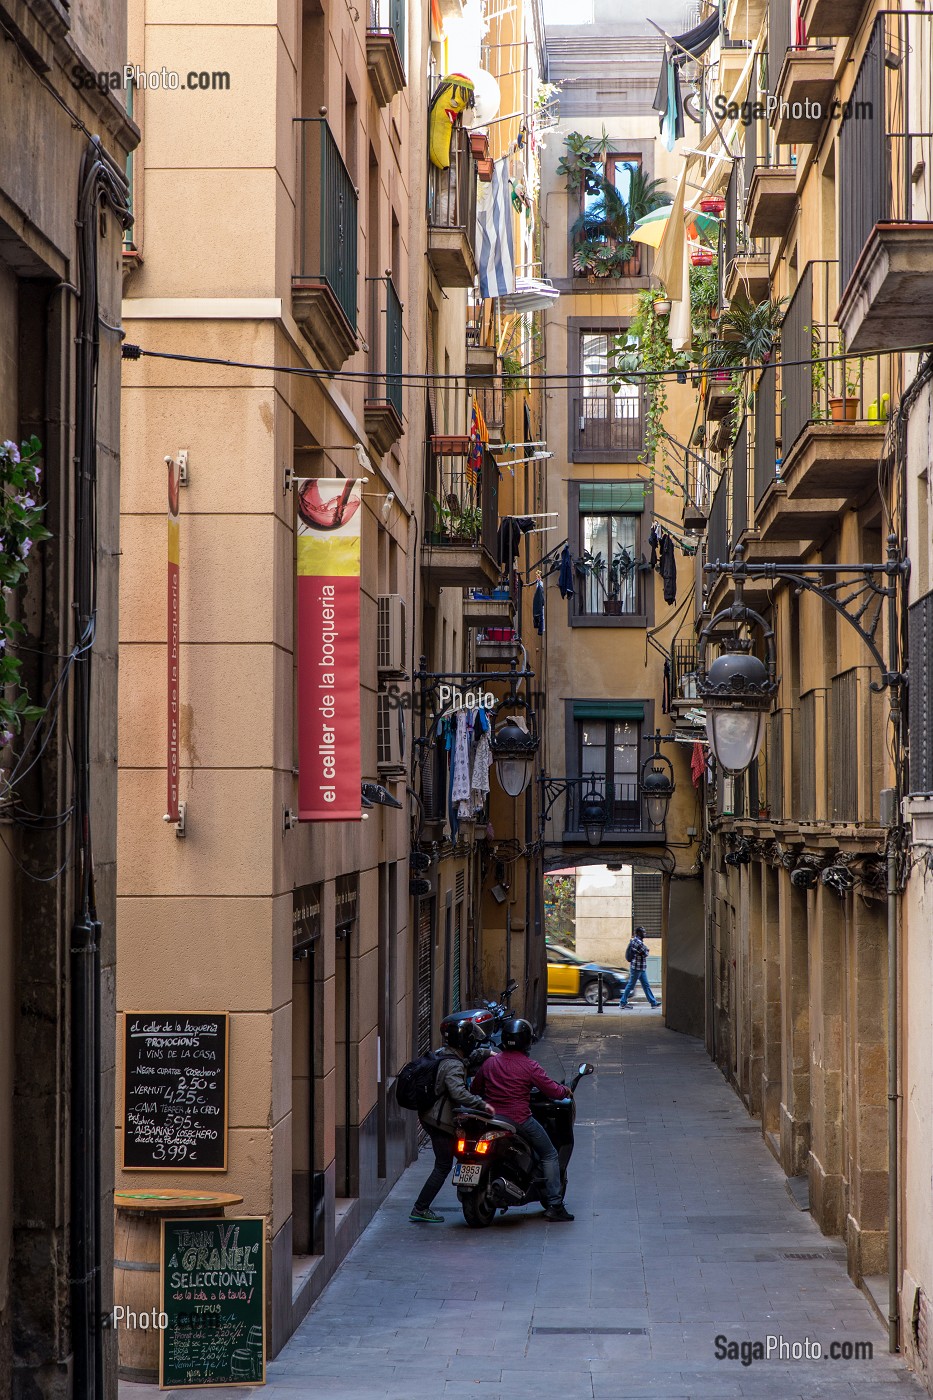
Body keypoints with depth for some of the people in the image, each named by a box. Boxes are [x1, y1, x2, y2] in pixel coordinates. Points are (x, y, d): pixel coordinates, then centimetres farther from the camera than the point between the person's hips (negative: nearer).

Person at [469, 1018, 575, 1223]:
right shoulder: (529, 1066, -9)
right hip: (520, 1120, -5)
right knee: (550, 1155, 8)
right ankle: (555, 1205, 0)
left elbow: (475, 1088, 17)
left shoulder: (490, 1063, 6)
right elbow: (553, 1091, -8)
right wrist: (565, 1090, 14)